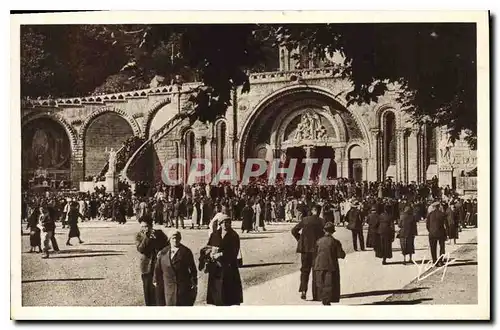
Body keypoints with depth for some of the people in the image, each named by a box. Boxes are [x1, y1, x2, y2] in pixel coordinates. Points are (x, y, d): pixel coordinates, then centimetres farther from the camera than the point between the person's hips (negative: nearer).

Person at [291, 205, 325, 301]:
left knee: (305, 269, 13)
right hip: (317, 249, -1)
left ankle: (303, 290, -5)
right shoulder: (322, 222, -6)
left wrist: (300, 240, 10)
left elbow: (294, 230, 0)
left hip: (306, 247, 1)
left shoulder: (305, 220, -1)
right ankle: (315, 295, 9)